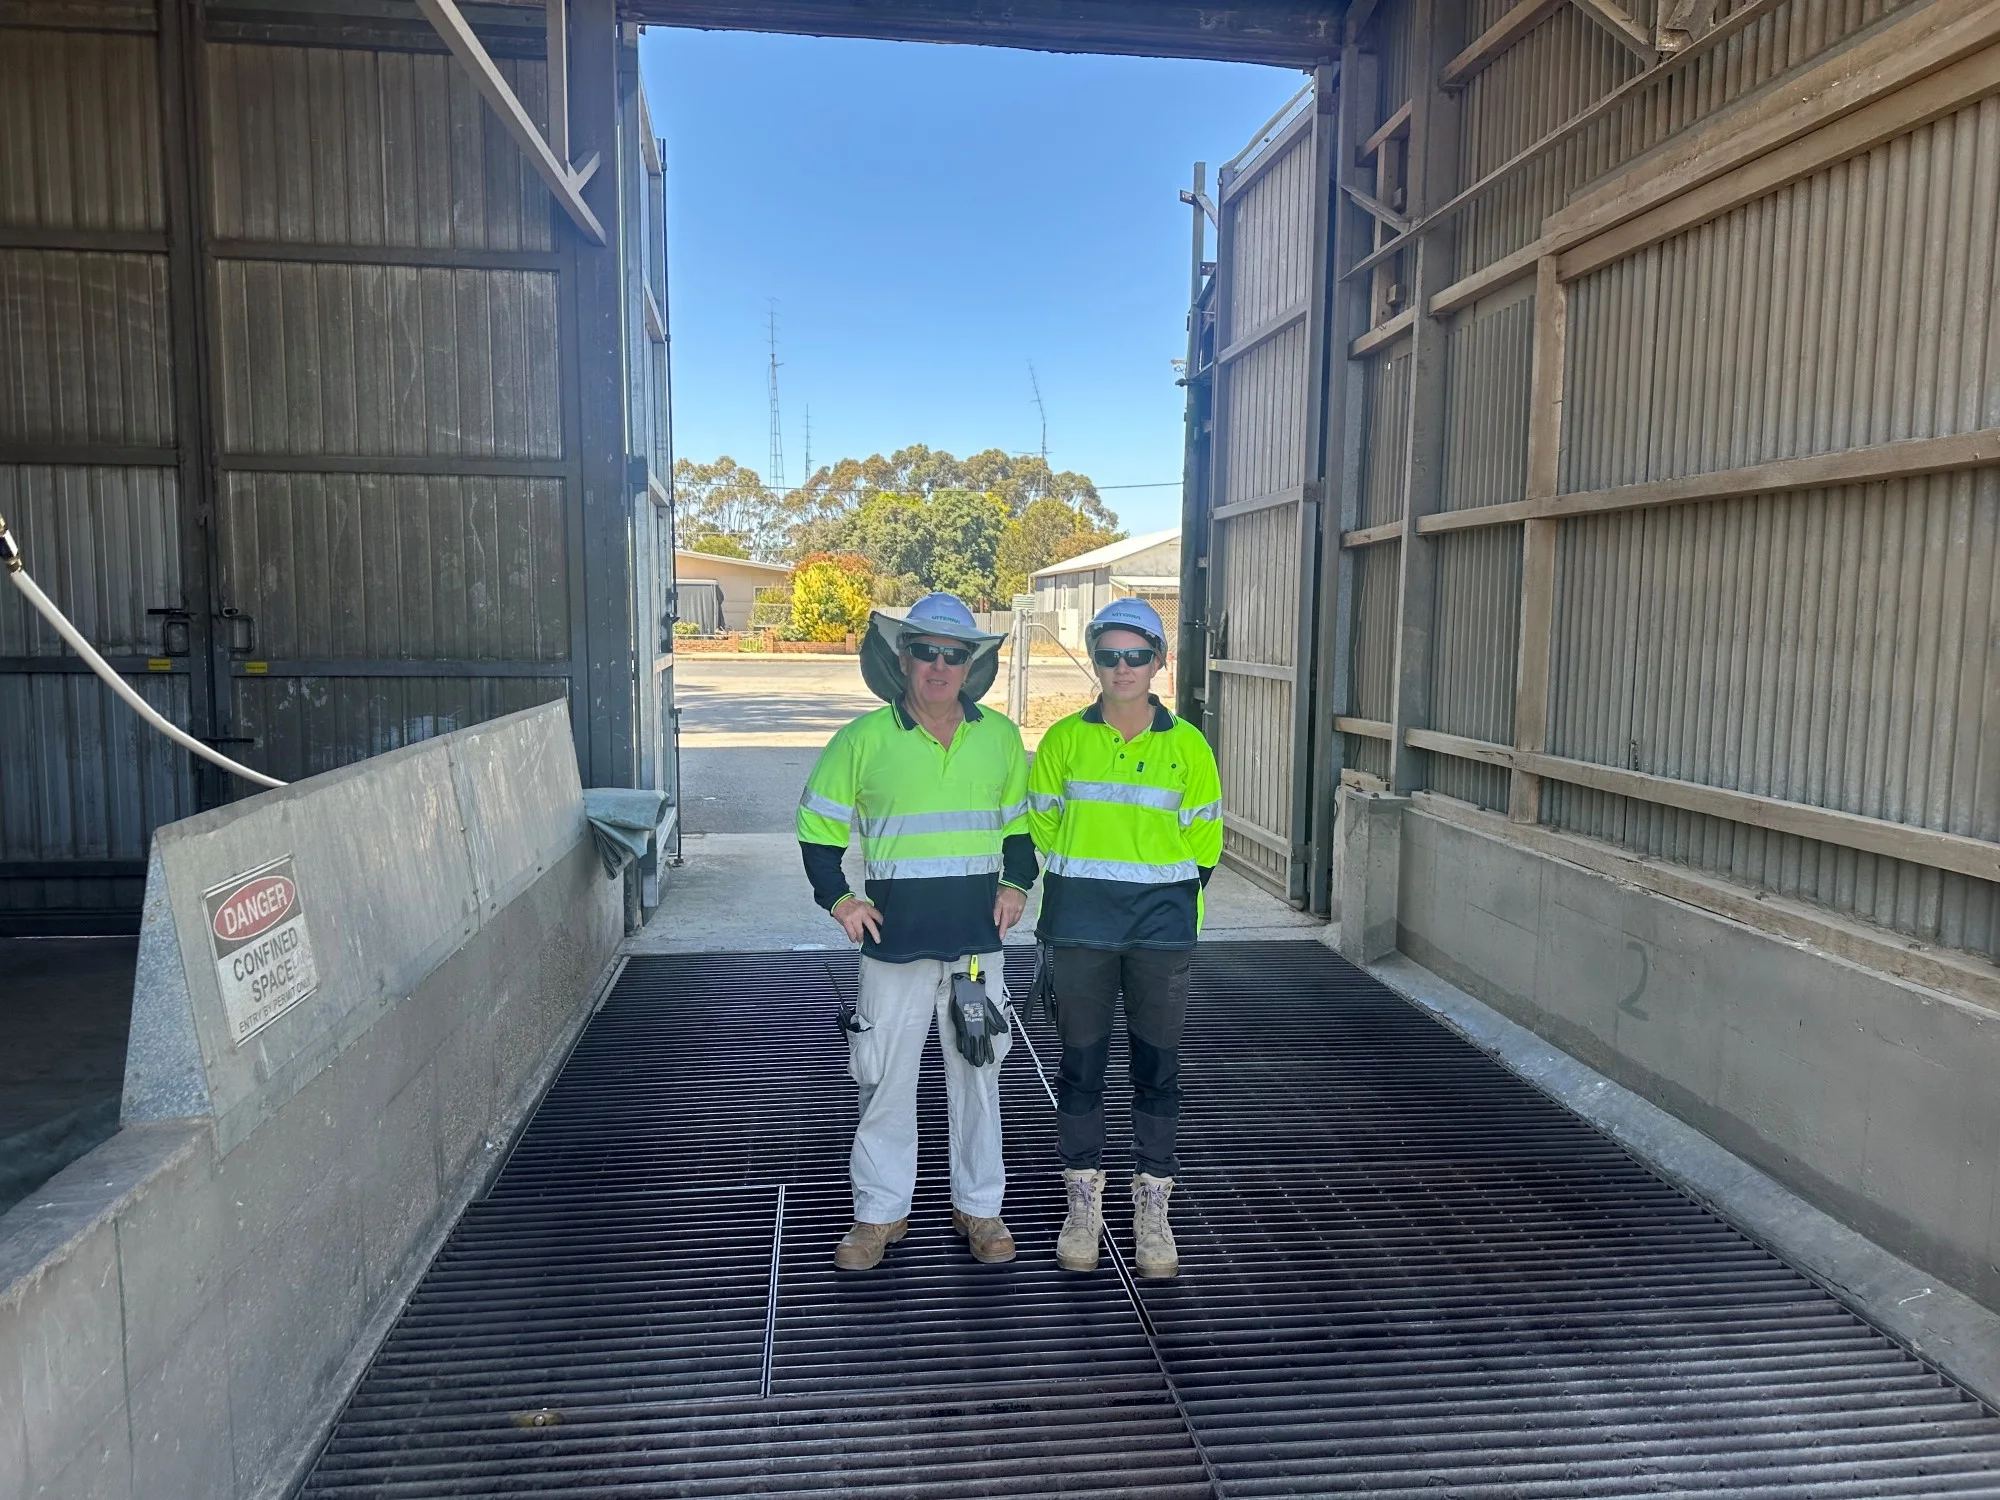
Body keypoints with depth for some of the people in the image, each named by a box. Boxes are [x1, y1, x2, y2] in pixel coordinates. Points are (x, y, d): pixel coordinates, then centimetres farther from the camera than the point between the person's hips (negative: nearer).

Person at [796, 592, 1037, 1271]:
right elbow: (818, 825, 5)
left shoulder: (1001, 737, 4)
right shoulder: (865, 740, -3)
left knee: (978, 1074, 12)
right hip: (895, 941, -2)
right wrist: (838, 900, -4)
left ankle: (978, 1205, 29)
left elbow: (1022, 821, 17)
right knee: (886, 1080, 7)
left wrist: (1016, 885, 3)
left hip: (977, 940, 2)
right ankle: (881, 1212, 24)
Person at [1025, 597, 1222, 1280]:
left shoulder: (1185, 745, 0)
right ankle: (1083, 1205, 24)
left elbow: (1204, 837, 8)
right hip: (1079, 929, 0)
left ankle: (1152, 1211, 23)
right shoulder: (1064, 738, 0)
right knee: (1082, 1063, 8)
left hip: (1160, 929, 0)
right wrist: (1081, 884, 7)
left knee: (1158, 1066, 7)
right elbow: (1040, 822, 8)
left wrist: (1165, 892, 5)